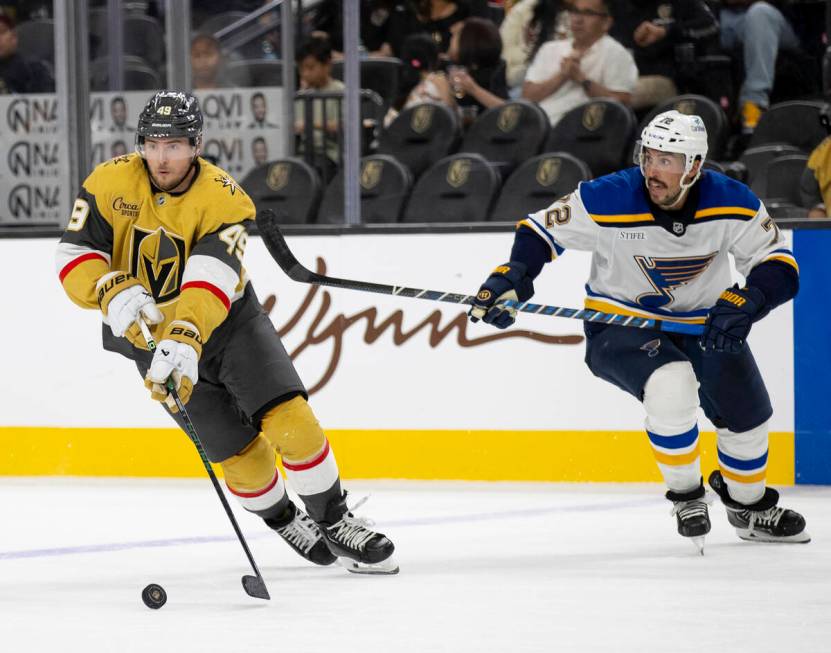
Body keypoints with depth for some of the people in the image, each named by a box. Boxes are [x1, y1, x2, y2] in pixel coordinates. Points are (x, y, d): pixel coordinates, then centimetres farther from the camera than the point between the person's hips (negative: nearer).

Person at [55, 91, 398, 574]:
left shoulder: (225, 199, -22)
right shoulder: (110, 184, -15)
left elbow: (211, 283, -35)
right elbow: (74, 257, -17)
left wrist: (185, 341, -50)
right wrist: (114, 293, -37)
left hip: (227, 318, -1)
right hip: (151, 332, 1)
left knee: (288, 416, -16)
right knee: (237, 452, 0)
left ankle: (334, 520, 4)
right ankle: (283, 520, 30)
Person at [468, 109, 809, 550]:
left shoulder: (731, 203, -18)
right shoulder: (608, 201, -24)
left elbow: (780, 266, -13)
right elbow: (542, 229, -10)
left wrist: (744, 303, -31)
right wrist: (512, 276, -27)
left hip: (703, 324, 4)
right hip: (618, 325, -4)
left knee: (748, 415, 7)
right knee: (671, 386, -32)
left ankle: (749, 505, 38)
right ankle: (685, 495, -8)